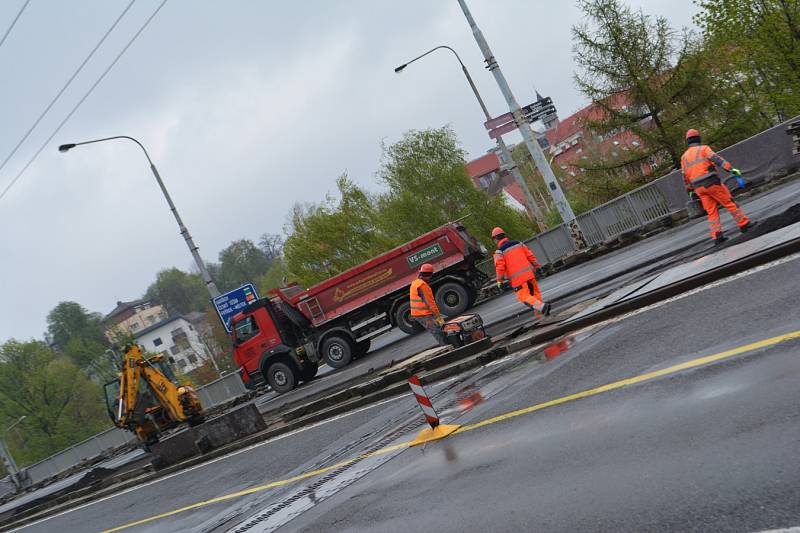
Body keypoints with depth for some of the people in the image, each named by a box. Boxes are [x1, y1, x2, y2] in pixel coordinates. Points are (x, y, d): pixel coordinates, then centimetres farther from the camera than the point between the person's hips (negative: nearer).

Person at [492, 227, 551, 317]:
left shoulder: (499, 251, -4)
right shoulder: (518, 243, 11)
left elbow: (500, 266, -12)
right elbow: (530, 255, 11)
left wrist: (500, 280, -3)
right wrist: (537, 266, 19)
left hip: (517, 278, -5)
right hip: (529, 272, 5)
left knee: (524, 296, 0)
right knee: (534, 292, 20)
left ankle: (542, 306, -19)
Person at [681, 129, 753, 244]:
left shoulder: (684, 156, 15)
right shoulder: (703, 148, 0)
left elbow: (685, 176, 17)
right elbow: (716, 159, -15)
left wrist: (690, 190, 27)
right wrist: (731, 169, -20)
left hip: (699, 187, 5)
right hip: (711, 183, -5)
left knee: (711, 212, 7)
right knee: (730, 203, 6)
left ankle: (717, 236, -1)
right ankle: (744, 224, 9)